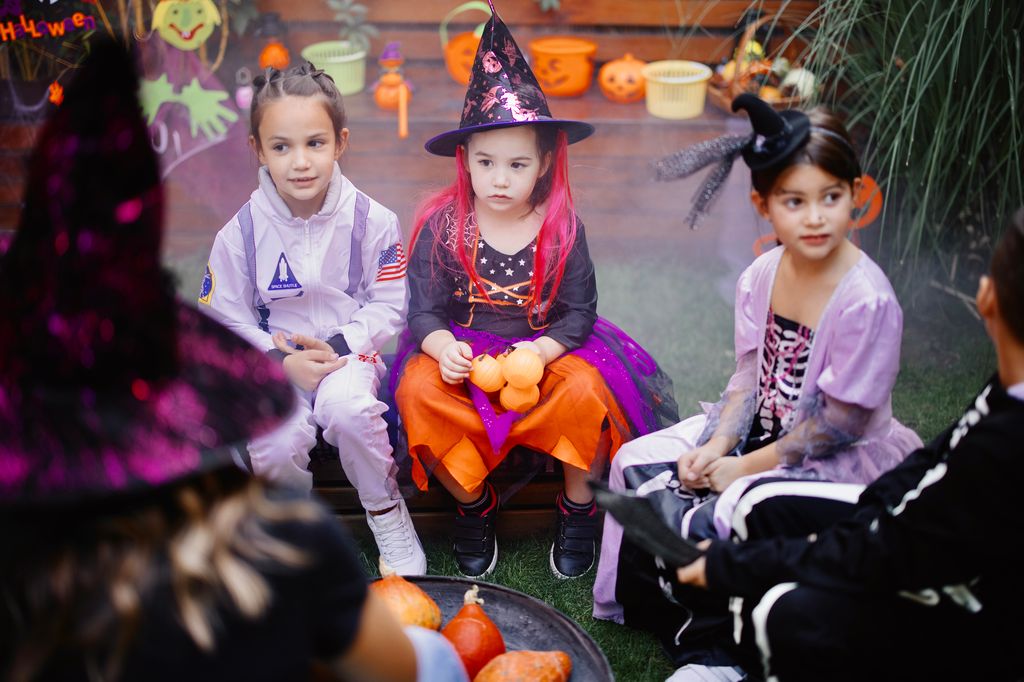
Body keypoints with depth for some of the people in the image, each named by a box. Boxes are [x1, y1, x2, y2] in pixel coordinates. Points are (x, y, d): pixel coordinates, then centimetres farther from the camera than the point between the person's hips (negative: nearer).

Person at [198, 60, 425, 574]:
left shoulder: (371, 221, -7)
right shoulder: (241, 233, -5)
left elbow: (388, 305, -1)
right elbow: (225, 320, 0)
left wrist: (339, 345, -17)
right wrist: (281, 361, -16)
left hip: (349, 354, -1)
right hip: (272, 363, 1)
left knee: (347, 407, -34)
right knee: (273, 445, -27)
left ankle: (387, 513, -7)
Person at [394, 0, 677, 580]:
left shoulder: (562, 227, -6)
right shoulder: (442, 224, -6)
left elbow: (579, 312, -6)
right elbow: (424, 310, -6)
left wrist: (541, 352, -26)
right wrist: (444, 348, -28)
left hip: (548, 348, 0)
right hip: (462, 351, 1)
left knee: (587, 390, -30)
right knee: (418, 390, -29)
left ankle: (578, 509, -1)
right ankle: (473, 505, -3)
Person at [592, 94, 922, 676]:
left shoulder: (867, 301, -24)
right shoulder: (761, 277, -3)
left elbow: (838, 424, -20)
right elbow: (750, 375, 3)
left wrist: (743, 469, -16)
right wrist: (715, 446, -13)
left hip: (840, 460, -7)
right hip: (762, 431, 8)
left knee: (717, 523, -27)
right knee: (638, 464, -1)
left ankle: (711, 646, 1)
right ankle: (646, 608, 9)